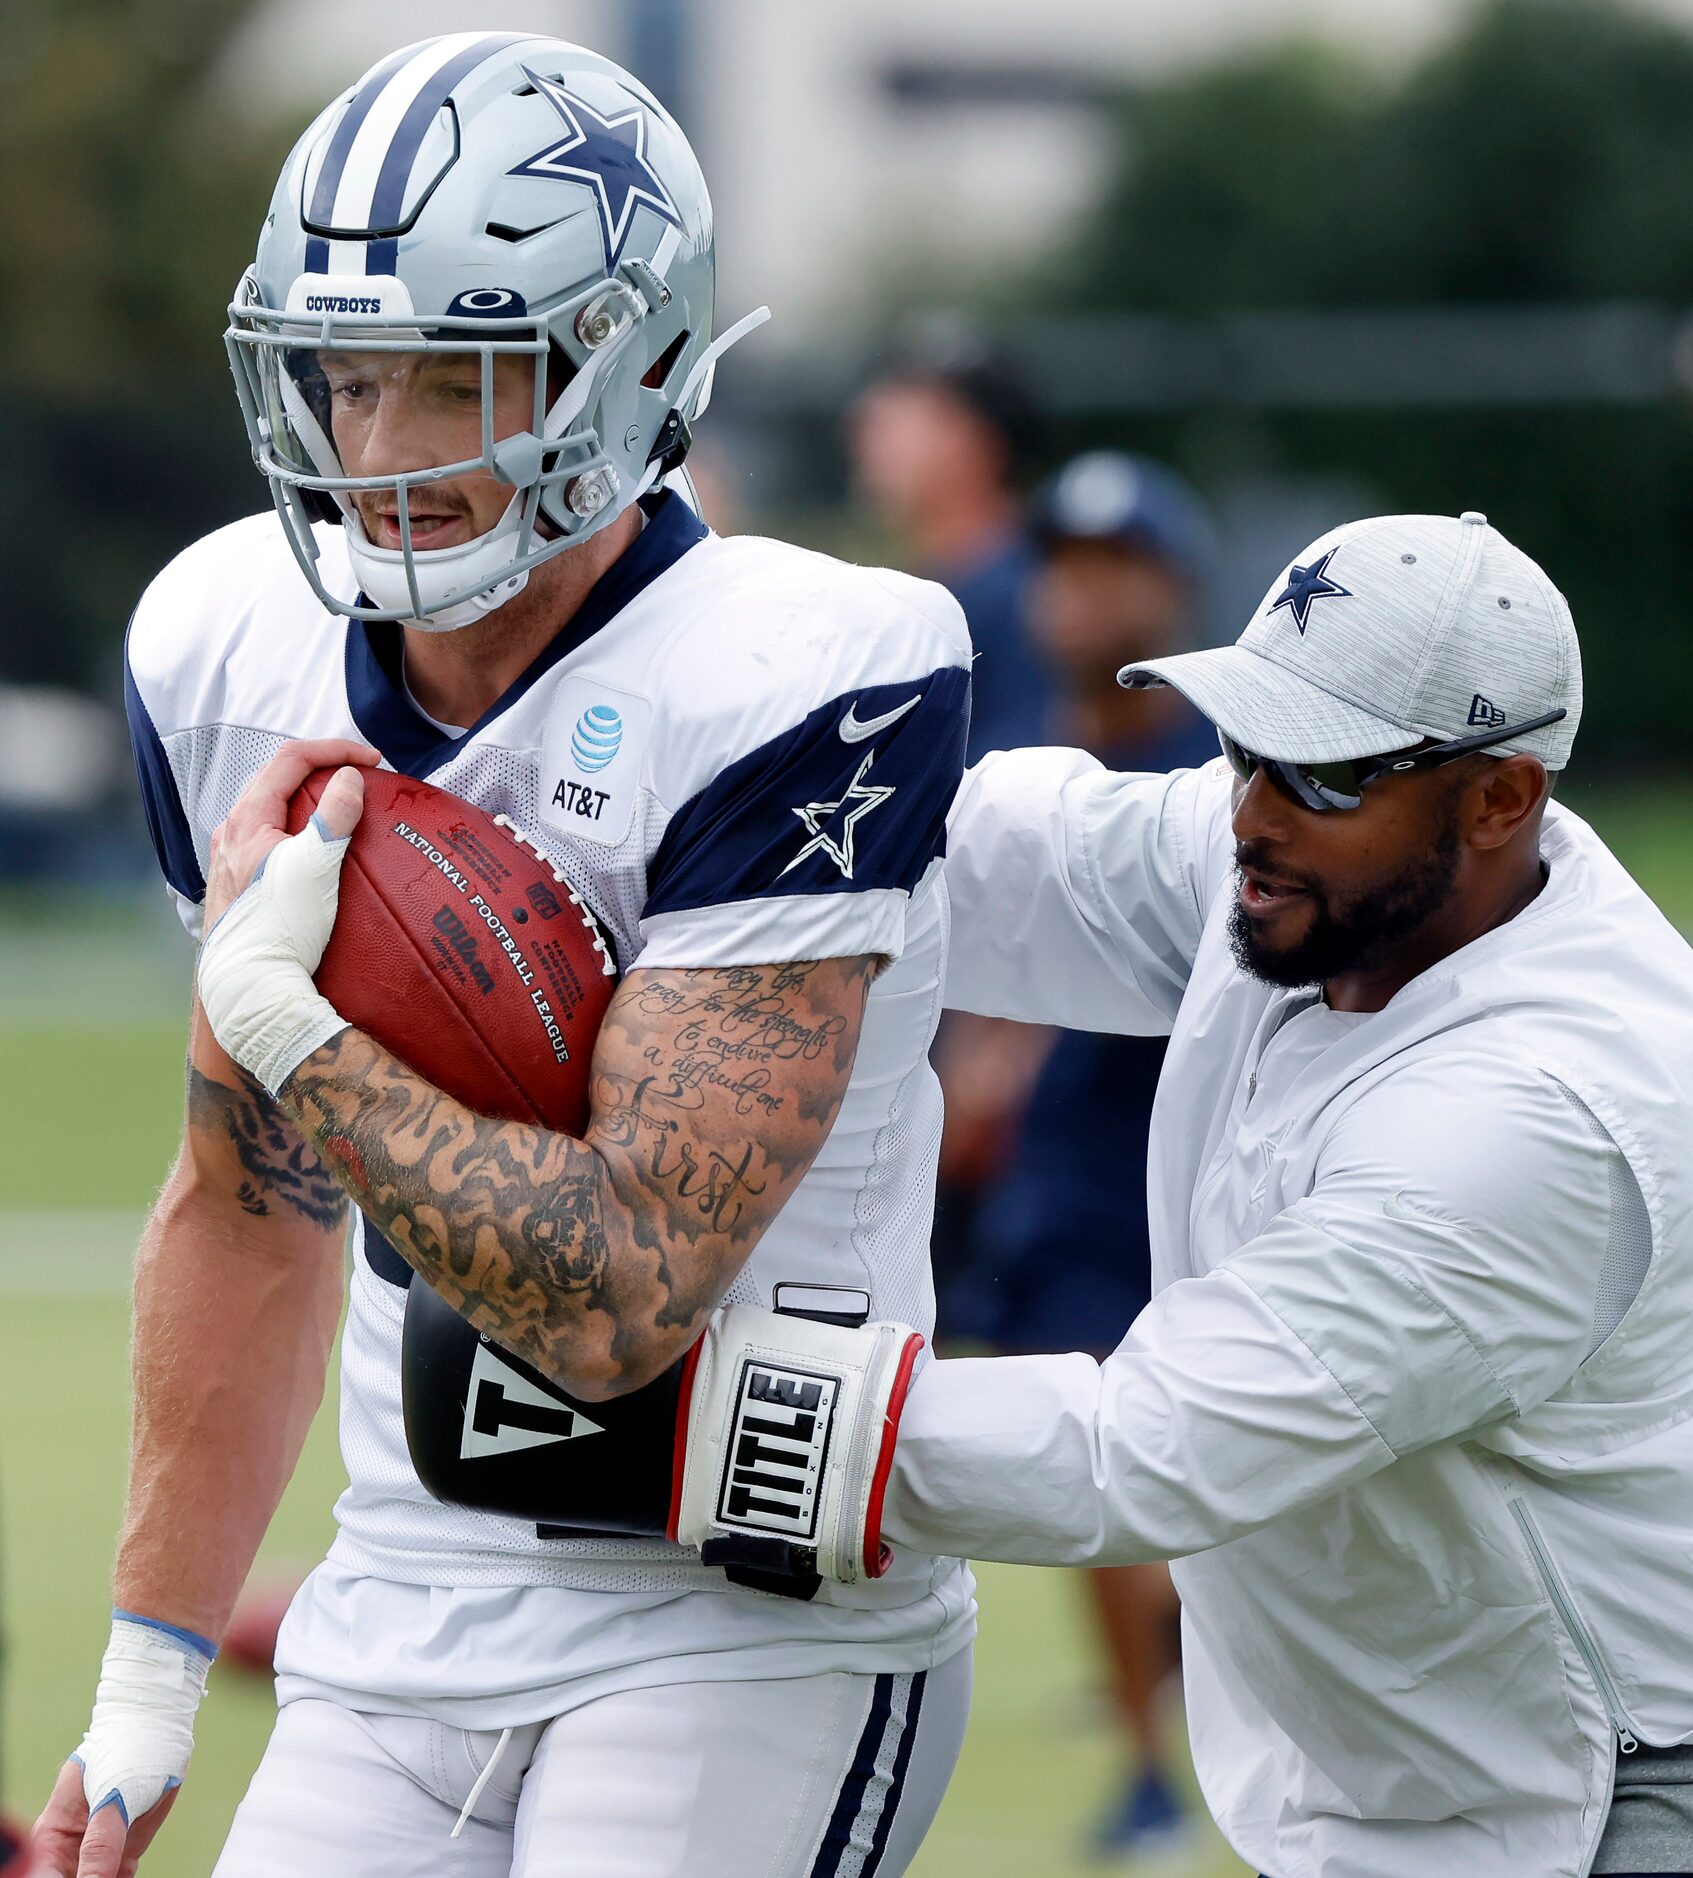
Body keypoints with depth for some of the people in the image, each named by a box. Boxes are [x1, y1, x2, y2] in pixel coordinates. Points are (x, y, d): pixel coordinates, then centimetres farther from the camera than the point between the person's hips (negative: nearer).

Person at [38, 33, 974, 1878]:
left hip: (748, 1638, -6)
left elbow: (614, 1300, -23)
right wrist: (146, 1694, 18)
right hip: (398, 1632, 6)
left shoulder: (790, 695, -18)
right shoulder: (231, 648, 3)